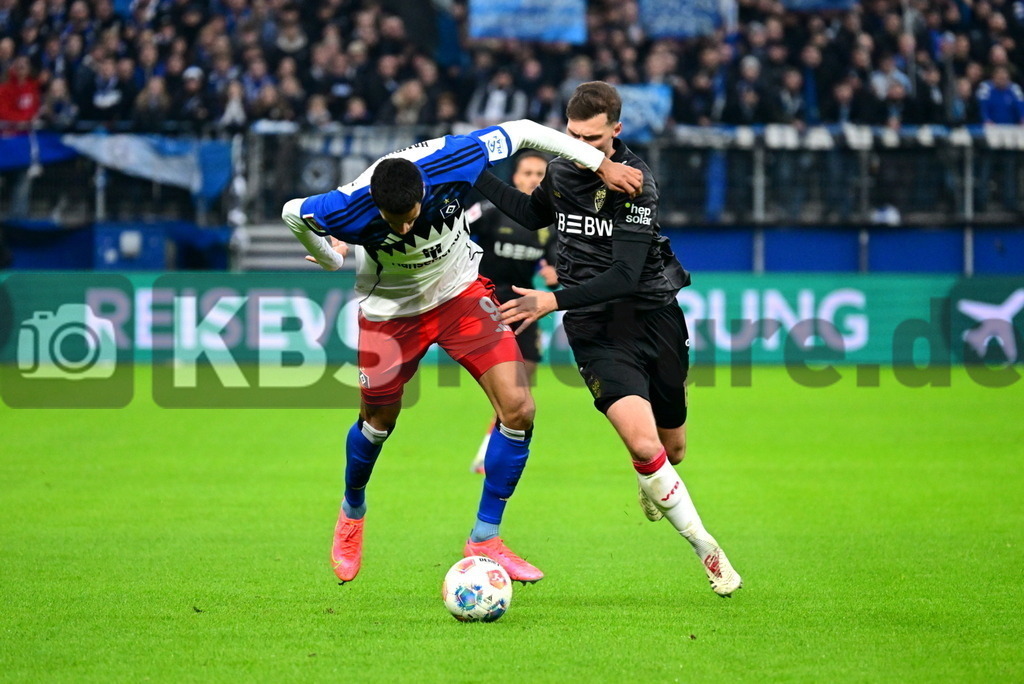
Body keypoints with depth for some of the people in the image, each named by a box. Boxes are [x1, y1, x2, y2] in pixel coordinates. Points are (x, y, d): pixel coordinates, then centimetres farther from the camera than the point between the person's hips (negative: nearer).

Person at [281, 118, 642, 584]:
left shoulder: (448, 162, -33)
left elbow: (521, 132, -17)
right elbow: (292, 213, -13)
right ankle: (352, 514, 48)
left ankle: (484, 541, 3)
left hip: (460, 290, 1)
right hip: (390, 310, -1)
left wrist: (601, 164, -13)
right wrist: (331, 259, 5)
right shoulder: (350, 209, -36)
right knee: (378, 423, 14)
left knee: (517, 408, -12)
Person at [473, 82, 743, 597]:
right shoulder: (561, 171, 0)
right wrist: (475, 177, 19)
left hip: (653, 316, -2)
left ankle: (654, 487, 54)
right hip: (595, 329, 2)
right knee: (643, 443, -21)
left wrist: (556, 301, -32)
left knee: (672, 448, 14)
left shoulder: (635, 183, -17)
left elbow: (624, 275, -24)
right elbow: (534, 214, 25)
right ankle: (707, 552, -8)